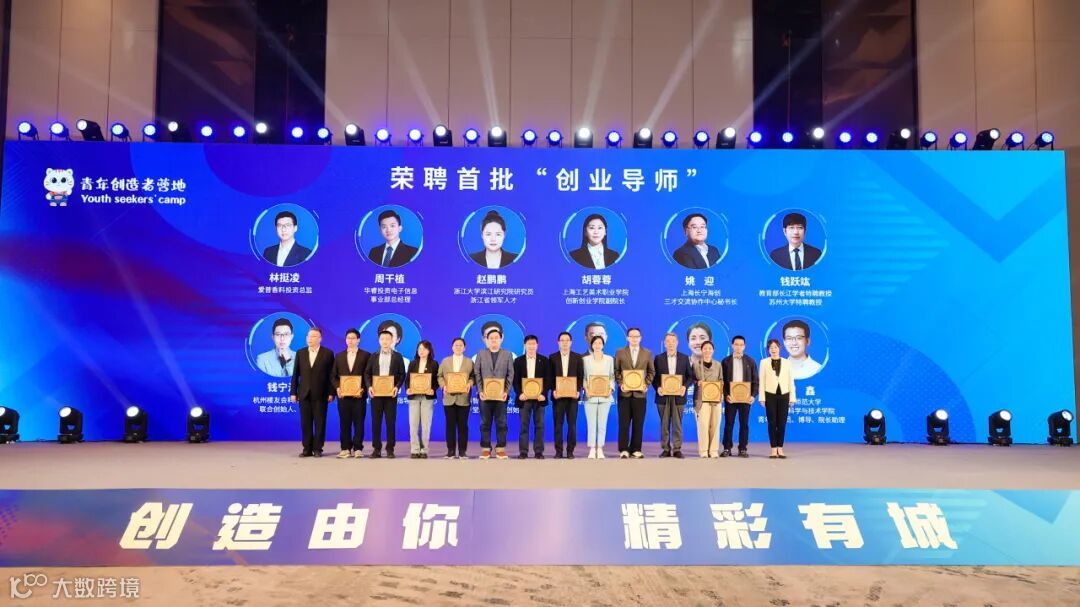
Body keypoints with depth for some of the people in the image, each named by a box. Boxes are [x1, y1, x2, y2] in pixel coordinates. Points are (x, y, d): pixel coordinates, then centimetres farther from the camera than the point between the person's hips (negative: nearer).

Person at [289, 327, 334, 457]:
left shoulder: (328, 353, 1)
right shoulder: (300, 353, 10)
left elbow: (331, 375, -2)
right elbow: (295, 374, 9)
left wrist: (331, 393, -7)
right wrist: (293, 392, 4)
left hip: (320, 394, -3)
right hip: (304, 393, 3)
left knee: (319, 423, 0)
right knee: (305, 423, 4)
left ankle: (317, 449, 7)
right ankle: (307, 449, 10)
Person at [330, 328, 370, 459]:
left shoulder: (366, 355, 4)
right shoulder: (339, 356, 14)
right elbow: (333, 376, 13)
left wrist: (363, 389, -12)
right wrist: (337, 388, -4)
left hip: (359, 394, -3)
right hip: (343, 394, 3)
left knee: (359, 422, -1)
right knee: (344, 422, 4)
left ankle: (357, 449, 5)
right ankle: (346, 448, 9)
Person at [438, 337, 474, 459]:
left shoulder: (469, 362, 9)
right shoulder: (445, 361, 13)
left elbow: (473, 376, 2)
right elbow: (440, 376, 9)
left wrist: (469, 384, -17)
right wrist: (443, 385, -9)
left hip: (463, 398, -1)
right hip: (449, 397, 1)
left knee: (463, 425, 0)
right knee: (450, 425, 3)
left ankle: (462, 451, 4)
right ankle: (451, 451, 7)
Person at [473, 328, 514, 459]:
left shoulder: (507, 355, 9)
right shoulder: (481, 354, 9)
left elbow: (510, 375, 3)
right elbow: (476, 374, 4)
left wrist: (506, 391, -7)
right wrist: (480, 391, -7)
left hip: (501, 394, 0)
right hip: (485, 394, 0)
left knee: (501, 422, 0)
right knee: (485, 422, 2)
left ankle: (500, 448, 6)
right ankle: (485, 448, 8)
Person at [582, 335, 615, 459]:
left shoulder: (609, 359, 10)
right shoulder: (585, 359, 6)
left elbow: (612, 377, 9)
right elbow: (583, 377, 4)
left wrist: (611, 389, -7)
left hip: (605, 396, 1)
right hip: (590, 396, -1)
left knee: (602, 424, 2)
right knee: (591, 424, -2)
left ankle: (600, 450, 8)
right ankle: (592, 450, 4)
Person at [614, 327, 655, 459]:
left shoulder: (647, 353, 9)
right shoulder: (620, 352, 6)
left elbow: (651, 371, 9)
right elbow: (616, 371, 5)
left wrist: (646, 384, -5)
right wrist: (621, 384, -8)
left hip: (640, 393, 1)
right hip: (625, 392, -1)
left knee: (638, 423, 2)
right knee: (624, 423, -1)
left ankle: (636, 450, 9)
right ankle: (624, 450, 4)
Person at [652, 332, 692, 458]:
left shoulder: (684, 358, 8)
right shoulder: (658, 358, 6)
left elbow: (690, 376, 6)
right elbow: (654, 376, 5)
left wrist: (685, 386, -12)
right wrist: (657, 387, -12)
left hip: (678, 395, 0)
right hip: (663, 395, 0)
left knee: (677, 423, 0)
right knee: (664, 424, 3)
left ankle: (677, 449, 5)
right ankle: (665, 449, 9)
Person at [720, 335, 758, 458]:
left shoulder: (750, 361, 6)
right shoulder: (726, 361, 4)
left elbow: (755, 380, 5)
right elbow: (722, 380, 2)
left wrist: (753, 395, -6)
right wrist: (725, 395, -10)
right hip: (730, 397, -1)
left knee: (744, 423, 4)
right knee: (728, 423, 2)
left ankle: (742, 449, 9)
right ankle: (727, 448, 7)